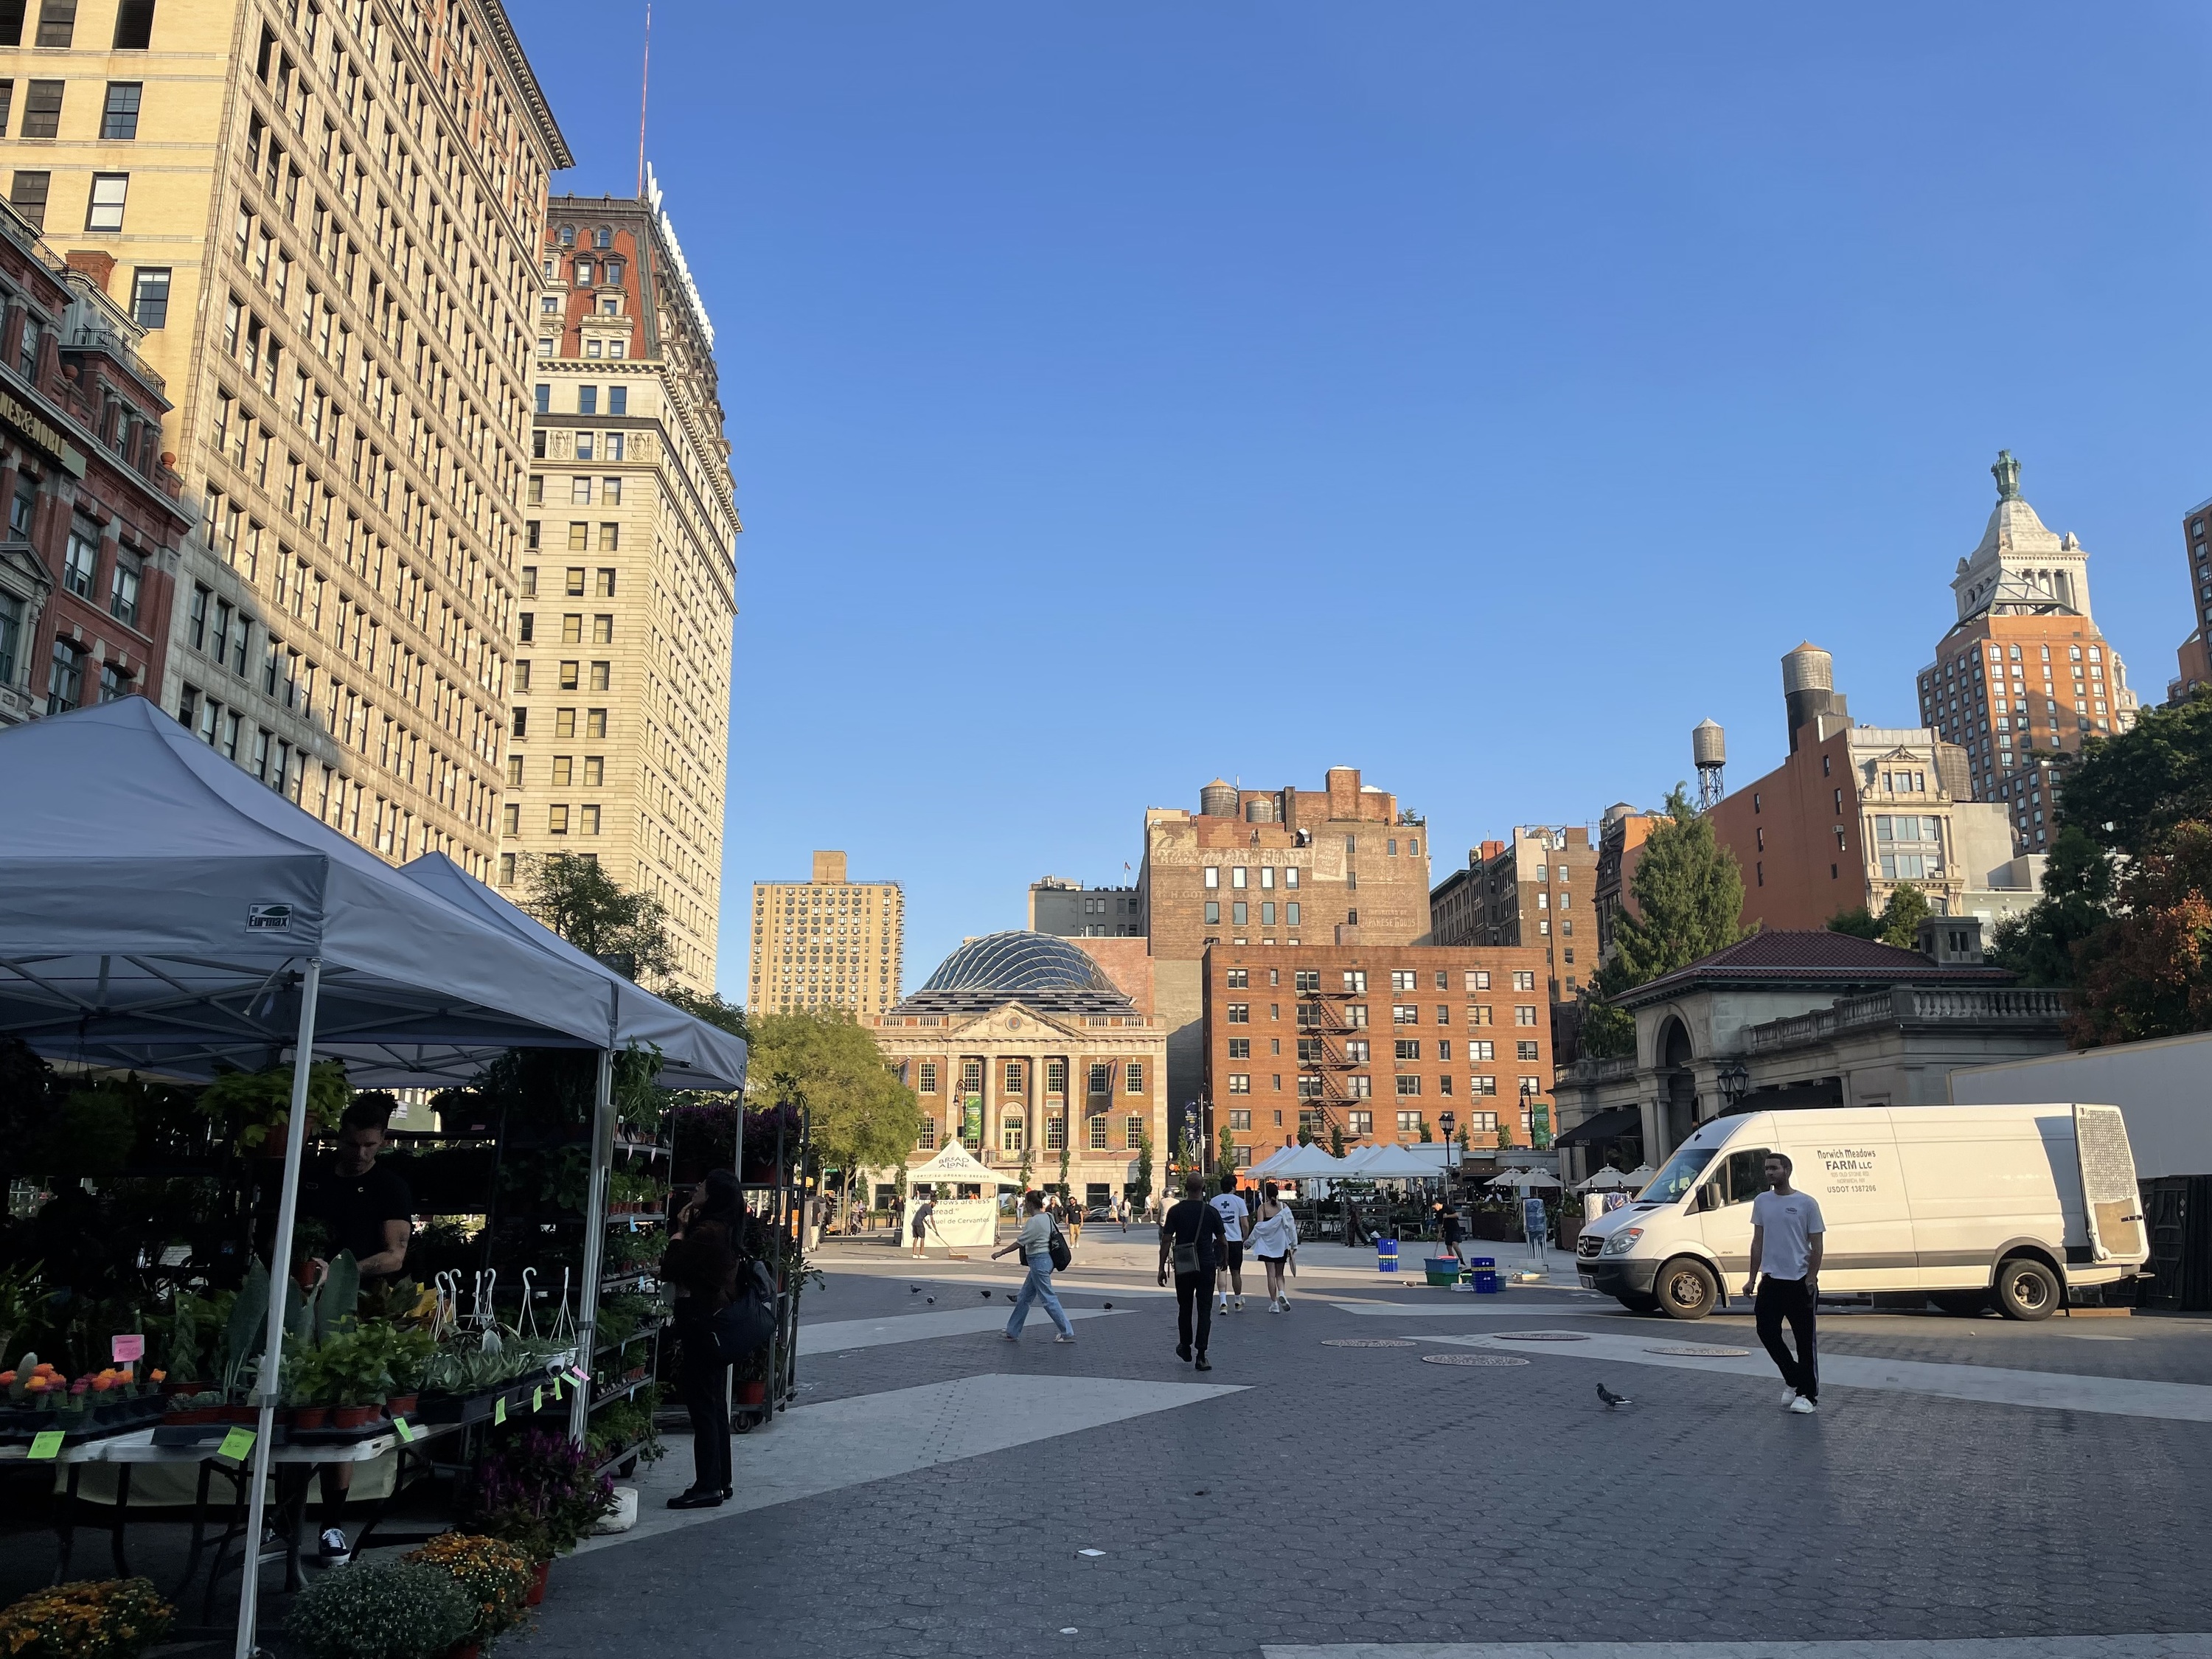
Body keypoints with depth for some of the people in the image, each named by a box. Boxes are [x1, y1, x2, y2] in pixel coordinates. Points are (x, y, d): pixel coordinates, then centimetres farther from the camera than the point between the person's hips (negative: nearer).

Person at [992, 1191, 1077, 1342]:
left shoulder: (1034, 1221, -18)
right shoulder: (1046, 1217, 10)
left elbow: (1020, 1243, -17)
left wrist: (1000, 1252, -9)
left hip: (1038, 1261, -10)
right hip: (1045, 1259, 10)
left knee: (1048, 1299, -2)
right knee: (1025, 1297, 15)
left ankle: (1068, 1333, 3)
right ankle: (1013, 1333, 21)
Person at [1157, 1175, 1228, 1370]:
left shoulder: (1175, 1211, -3)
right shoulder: (1212, 1212, -3)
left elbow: (1166, 1241, -6)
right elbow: (1221, 1241, 6)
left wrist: (1162, 1268, 0)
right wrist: (1222, 1261, 24)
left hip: (1183, 1267, 1)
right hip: (1207, 1266, -1)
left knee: (1184, 1307, 17)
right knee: (1204, 1310, 1)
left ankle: (1185, 1348, 31)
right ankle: (1201, 1355, -7)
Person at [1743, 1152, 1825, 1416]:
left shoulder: (1806, 1203, -7)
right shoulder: (1761, 1202, 7)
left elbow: (1817, 1244, -5)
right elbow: (1758, 1242, 10)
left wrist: (1811, 1278, -14)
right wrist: (1753, 1278, 7)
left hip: (1799, 1282, -5)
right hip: (1771, 1280, 5)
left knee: (1805, 1339, 2)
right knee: (1767, 1331, 3)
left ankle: (1808, 1394, 11)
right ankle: (1795, 1381, 22)